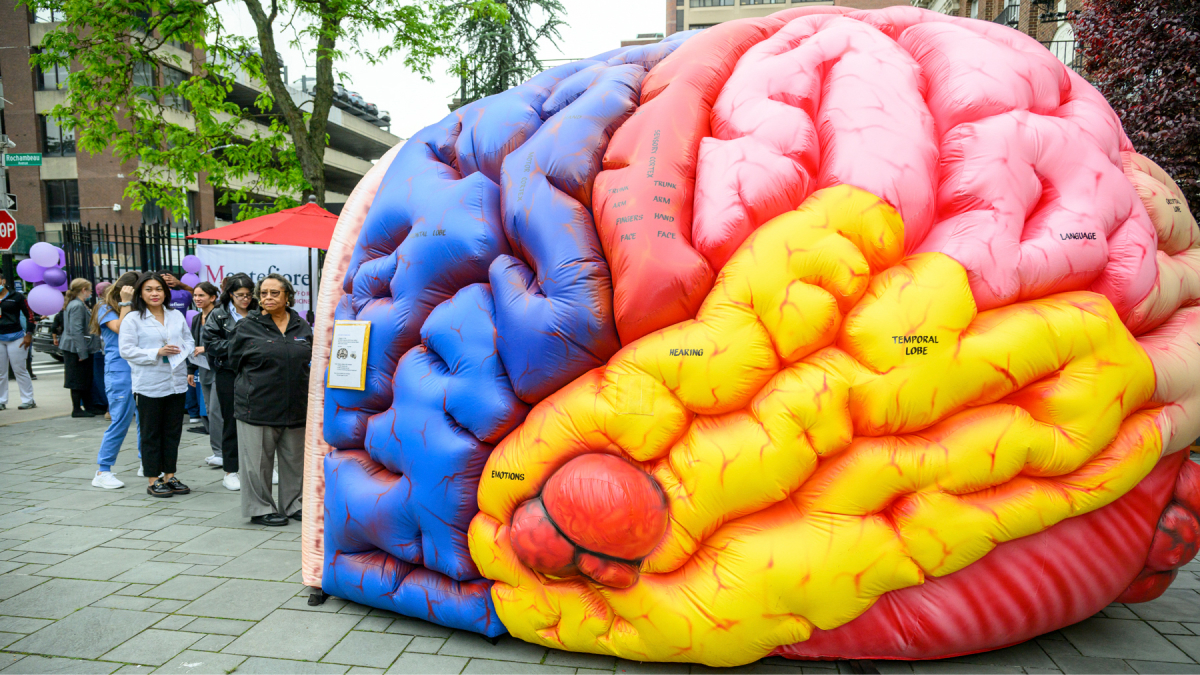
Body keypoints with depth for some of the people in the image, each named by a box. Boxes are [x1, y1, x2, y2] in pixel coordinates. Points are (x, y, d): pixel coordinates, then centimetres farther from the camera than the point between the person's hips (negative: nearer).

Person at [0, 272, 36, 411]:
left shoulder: (16, 296, -1)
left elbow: (29, 314, -2)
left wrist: (29, 334, -8)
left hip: (15, 337, -4)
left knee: (20, 370, -3)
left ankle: (28, 400, 3)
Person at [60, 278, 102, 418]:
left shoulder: (72, 304, 14)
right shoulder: (78, 306, -17)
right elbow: (77, 330, -22)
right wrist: (82, 352, -21)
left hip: (73, 348, 10)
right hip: (77, 348, -10)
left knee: (84, 379, 14)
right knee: (79, 379, -2)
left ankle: (88, 407, 20)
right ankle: (77, 409, 5)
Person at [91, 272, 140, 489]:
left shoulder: (137, 309, 17)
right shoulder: (106, 308, 1)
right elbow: (120, 328, -16)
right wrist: (125, 303, -12)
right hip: (119, 371, -6)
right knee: (120, 421, -5)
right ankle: (102, 472, 4)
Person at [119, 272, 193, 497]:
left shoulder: (177, 316, 10)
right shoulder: (132, 319, -4)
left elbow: (189, 341, 14)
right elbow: (126, 350, -10)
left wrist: (182, 351, -8)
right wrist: (157, 353, -17)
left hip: (176, 383, 5)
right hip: (149, 384, -5)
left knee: (173, 432, 11)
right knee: (151, 434, 5)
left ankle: (169, 476, 22)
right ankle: (153, 481, 13)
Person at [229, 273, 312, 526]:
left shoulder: (302, 326, 8)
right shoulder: (248, 327, -1)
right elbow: (235, 359, 6)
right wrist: (255, 384, 7)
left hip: (295, 407, 4)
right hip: (258, 407, -3)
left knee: (294, 459, 11)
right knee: (258, 461, 2)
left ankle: (291, 505, 25)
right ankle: (260, 509, 15)